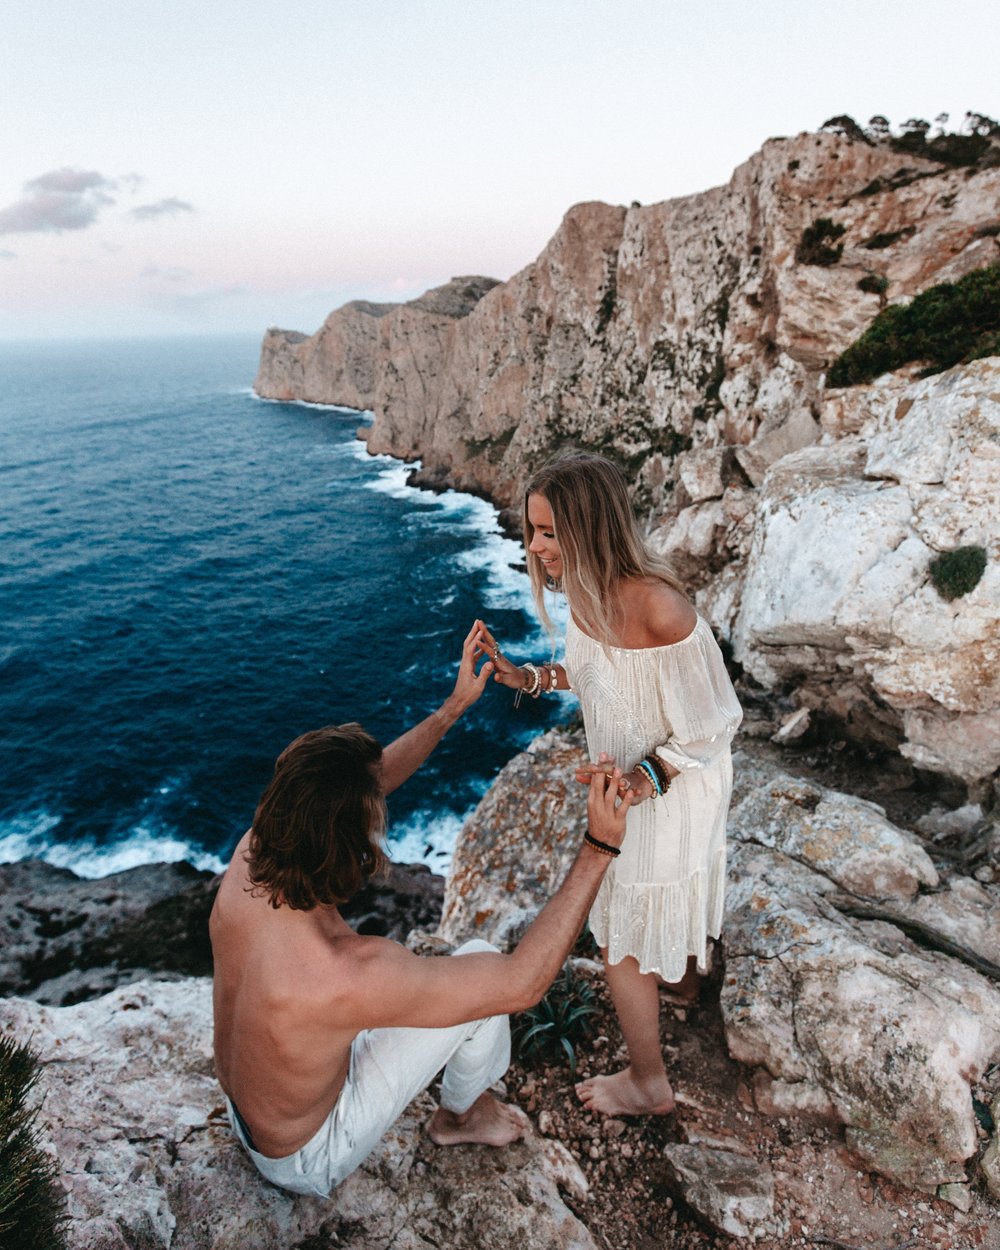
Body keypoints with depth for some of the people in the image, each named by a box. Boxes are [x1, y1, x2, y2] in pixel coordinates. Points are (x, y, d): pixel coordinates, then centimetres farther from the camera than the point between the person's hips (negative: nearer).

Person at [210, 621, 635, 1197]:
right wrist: (599, 849, -33)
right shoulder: (350, 974, -44)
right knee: (482, 960, -7)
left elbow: (368, 782, -7)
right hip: (309, 1158, -6)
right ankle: (463, 1112, 23)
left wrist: (455, 705, -3)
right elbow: (524, 981, -33)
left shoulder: (250, 858, -25)